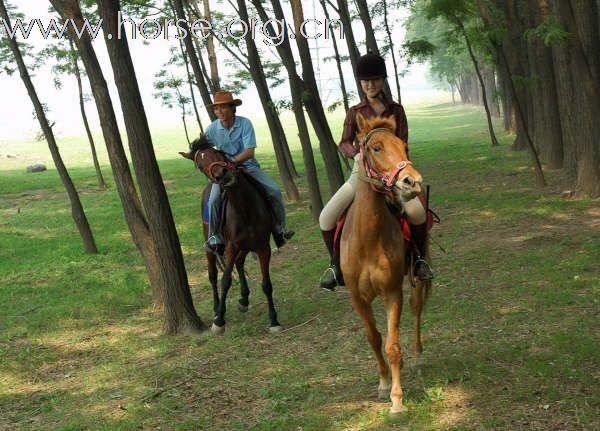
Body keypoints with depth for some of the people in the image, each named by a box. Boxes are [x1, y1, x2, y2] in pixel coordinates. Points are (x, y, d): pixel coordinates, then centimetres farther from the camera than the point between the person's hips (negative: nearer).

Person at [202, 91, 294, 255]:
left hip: (248, 166, 0)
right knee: (214, 200, -26)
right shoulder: (212, 129, -5)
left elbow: (249, 152, -17)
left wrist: (231, 160, -25)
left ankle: (279, 230, 0)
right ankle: (215, 238, -9)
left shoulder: (245, 123, -12)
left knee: (274, 191, -17)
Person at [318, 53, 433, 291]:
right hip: (361, 172, 2)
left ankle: (419, 259, -4)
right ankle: (336, 265, 8)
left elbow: (402, 143, 2)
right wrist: (357, 154, -25)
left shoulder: (395, 110, 8)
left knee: (417, 211, -28)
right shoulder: (355, 112, 9)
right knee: (326, 218, -14)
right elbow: (345, 143, -3)